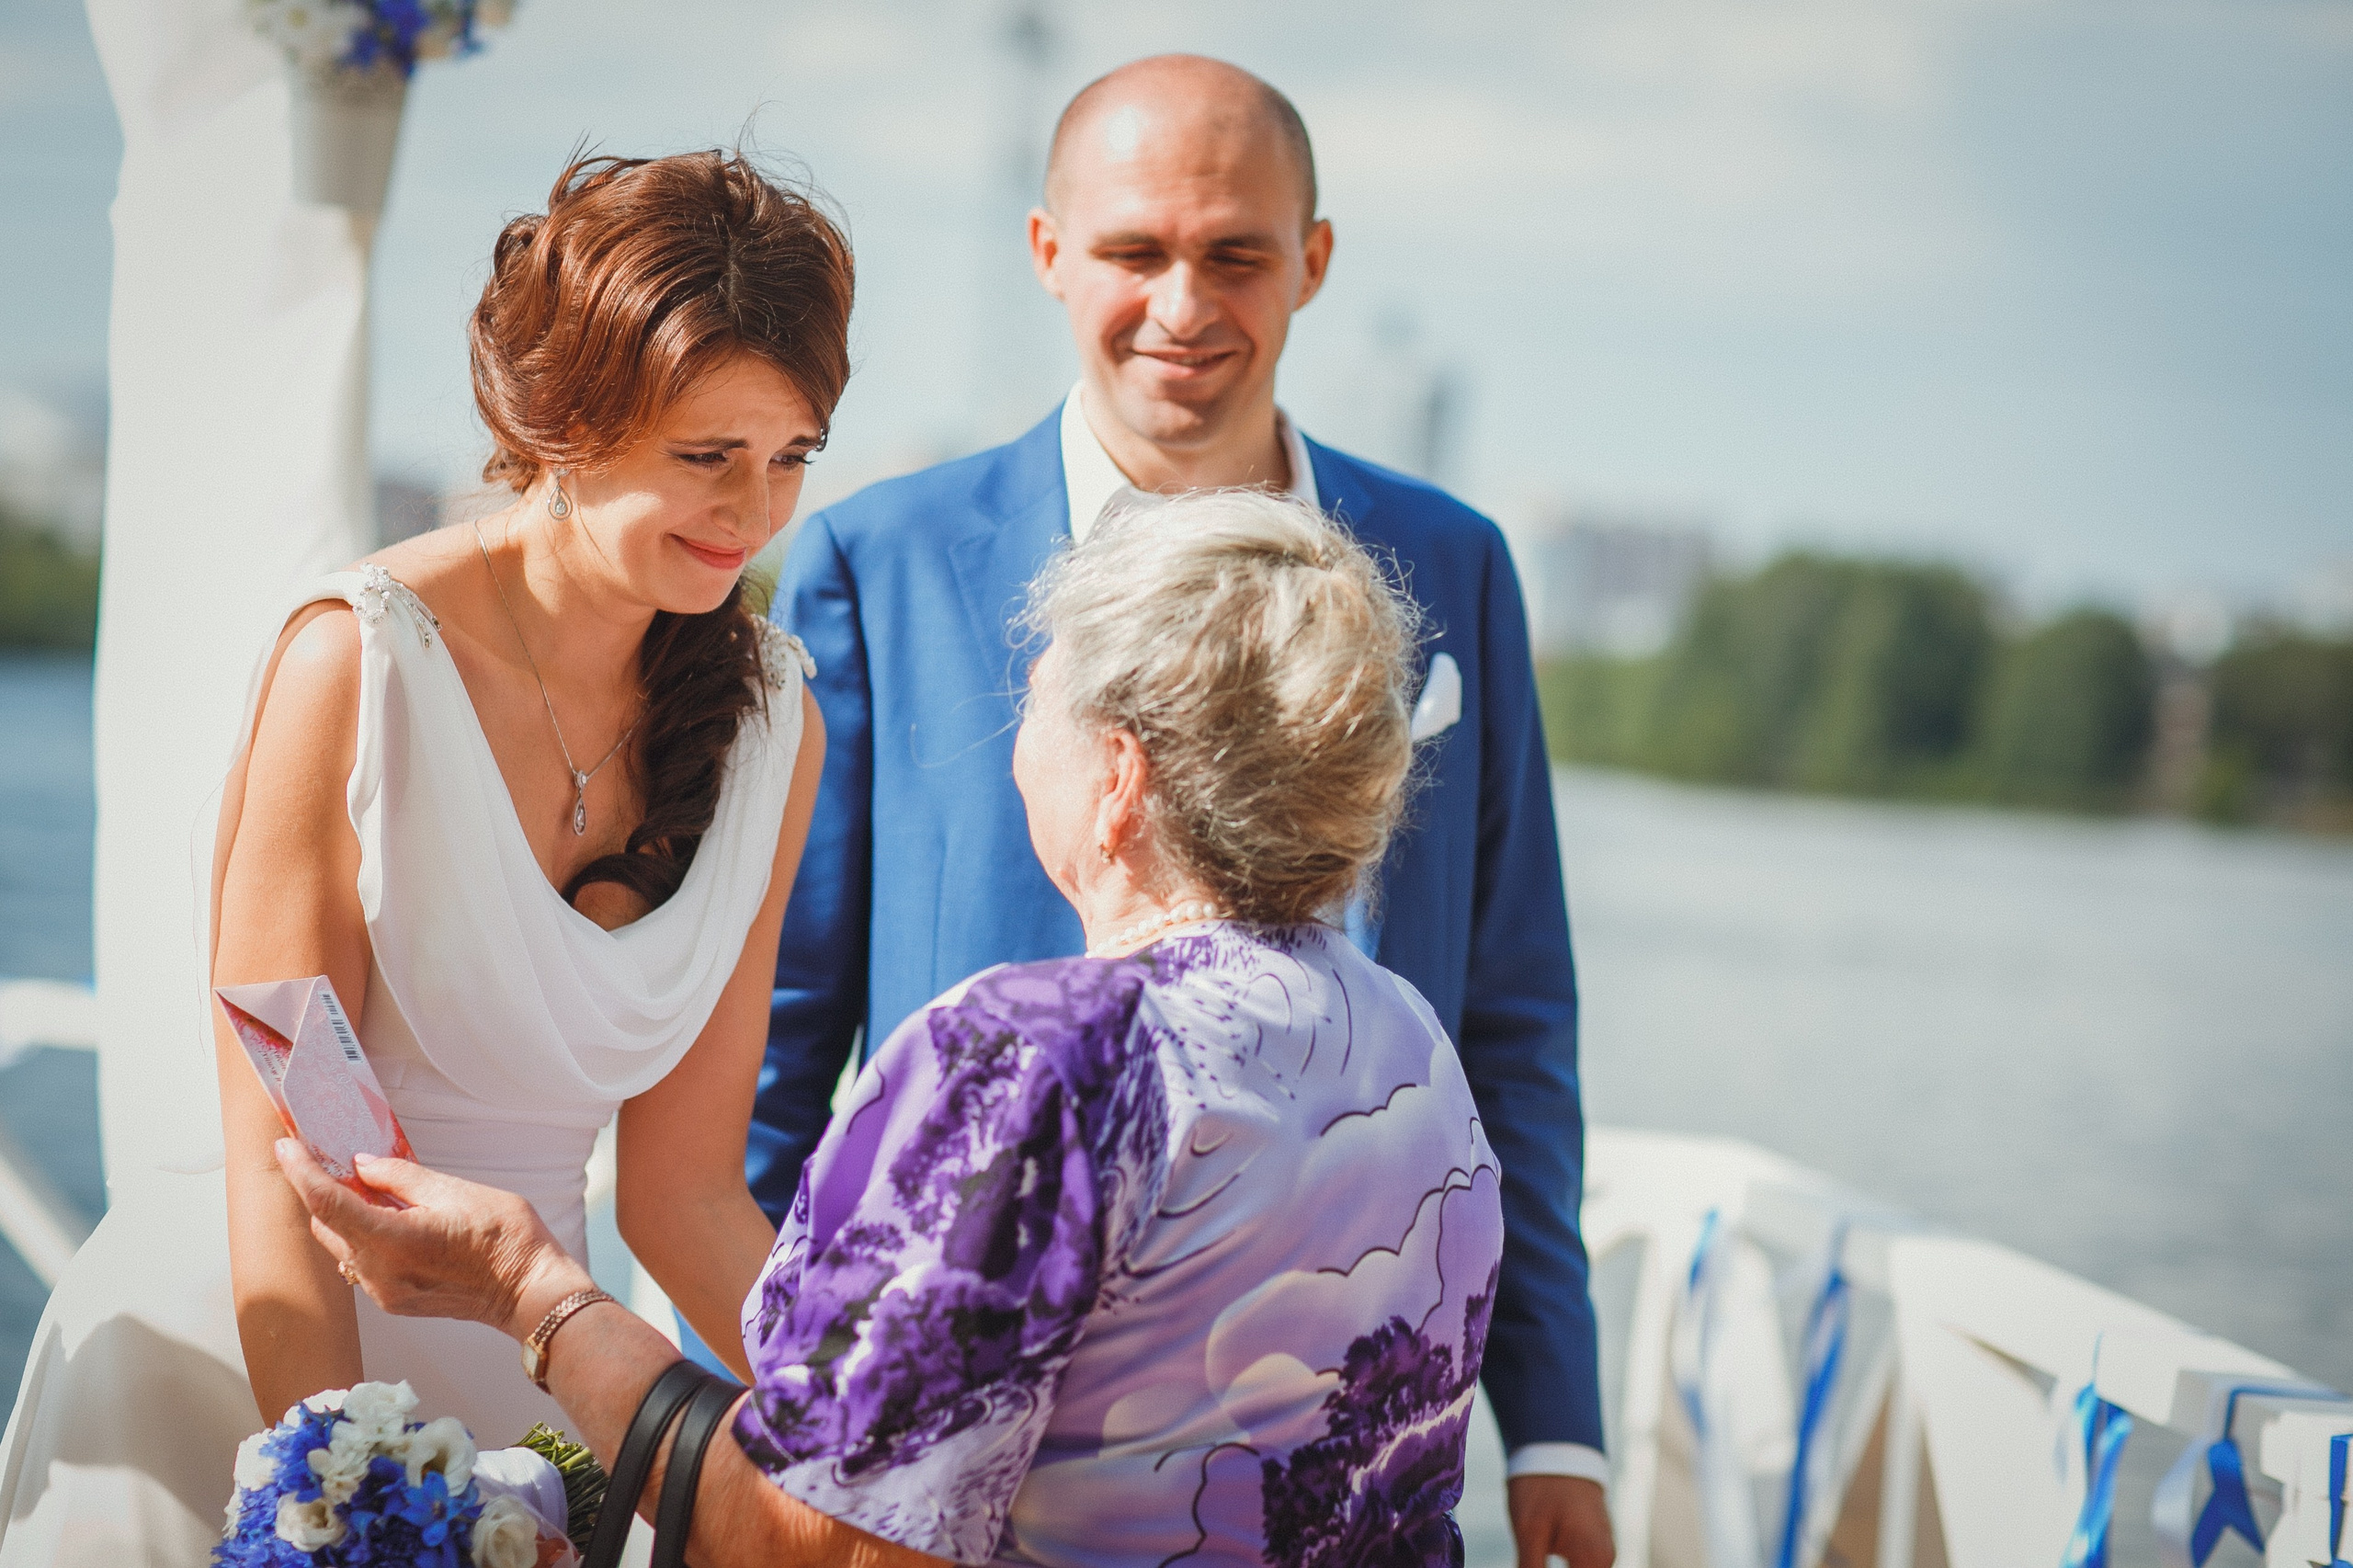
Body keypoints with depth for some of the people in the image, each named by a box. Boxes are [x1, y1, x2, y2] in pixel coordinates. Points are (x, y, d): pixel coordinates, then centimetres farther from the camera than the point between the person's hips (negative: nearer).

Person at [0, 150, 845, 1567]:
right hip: (235, 1381, -5)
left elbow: (684, 1190, 1)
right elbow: (279, 1170, -15)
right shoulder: (360, 664, -16)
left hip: (526, 1380, 5)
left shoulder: (773, 721, -1)